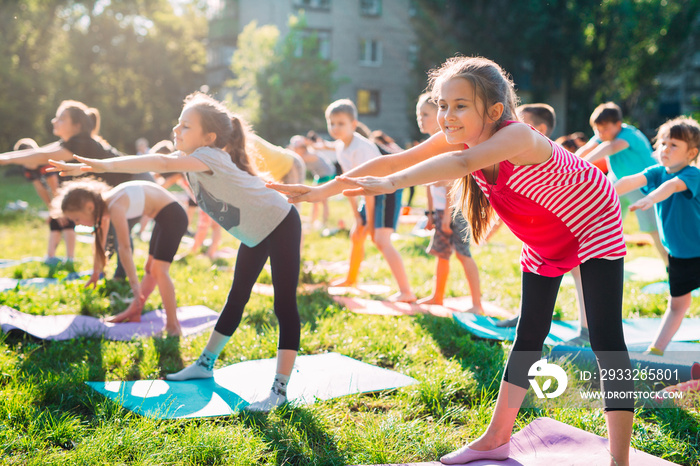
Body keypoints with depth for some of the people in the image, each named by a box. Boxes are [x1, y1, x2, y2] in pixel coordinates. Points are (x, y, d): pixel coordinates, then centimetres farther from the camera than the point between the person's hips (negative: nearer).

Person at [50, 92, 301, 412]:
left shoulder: (210, 156, -31)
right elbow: (157, 165, -7)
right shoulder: (189, 158, -3)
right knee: (237, 297, 18)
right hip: (254, 234, 10)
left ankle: (280, 389, -13)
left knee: (284, 305, -12)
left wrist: (104, 165, -51)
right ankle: (206, 364, 29)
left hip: (280, 224, -10)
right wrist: (90, 166, -15)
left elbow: (162, 163, -46)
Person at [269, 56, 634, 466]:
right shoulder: (458, 137, -16)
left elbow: (462, 162, -55)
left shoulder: (517, 136, -38)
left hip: (593, 227, -7)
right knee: (529, 336, 13)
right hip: (544, 241, 7)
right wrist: (325, 188, -23)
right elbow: (396, 159, -18)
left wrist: (391, 183, -67)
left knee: (605, 340, -14)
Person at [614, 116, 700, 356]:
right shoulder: (657, 172, -4)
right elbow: (632, 181, -22)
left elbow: (672, 186, -42)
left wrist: (650, 199, -61)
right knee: (677, 302, 17)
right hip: (677, 253, 5)